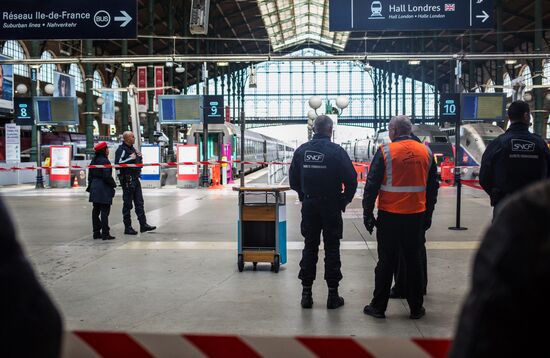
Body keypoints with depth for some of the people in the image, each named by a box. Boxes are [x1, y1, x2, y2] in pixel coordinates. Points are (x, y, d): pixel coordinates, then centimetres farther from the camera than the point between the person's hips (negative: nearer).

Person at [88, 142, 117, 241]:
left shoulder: (94, 161, 12)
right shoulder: (104, 161, -14)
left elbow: (90, 175, 15)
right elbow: (107, 176, -18)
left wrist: (90, 186, 21)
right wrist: (113, 184, -5)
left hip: (94, 189, 9)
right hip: (104, 189, -9)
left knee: (96, 211, 11)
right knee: (104, 211, -6)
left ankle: (96, 233, 16)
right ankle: (105, 234, -6)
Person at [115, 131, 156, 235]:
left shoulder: (132, 149, 17)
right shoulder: (121, 150, -11)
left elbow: (138, 163, 26)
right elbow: (117, 164, -23)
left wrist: (139, 157, 5)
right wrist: (130, 159, -21)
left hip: (135, 179, 9)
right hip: (127, 179, -9)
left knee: (139, 202, 8)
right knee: (127, 204, -1)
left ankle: (143, 224, 12)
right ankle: (127, 227, 5)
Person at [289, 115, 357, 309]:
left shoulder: (302, 150, 1)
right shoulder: (337, 151, -10)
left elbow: (293, 179, 6)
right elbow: (351, 179, -10)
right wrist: (344, 200, 3)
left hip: (309, 206, 3)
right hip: (331, 206, -3)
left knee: (309, 248, 11)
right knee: (332, 249, 5)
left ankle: (306, 293, 12)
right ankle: (333, 295, 8)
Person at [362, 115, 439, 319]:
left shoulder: (385, 151, -8)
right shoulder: (426, 152, 6)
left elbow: (372, 185, -9)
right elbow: (433, 186, 12)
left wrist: (367, 213, -2)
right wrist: (428, 215, 19)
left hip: (390, 215, -3)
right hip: (417, 216, 3)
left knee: (386, 261, 4)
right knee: (413, 261, 11)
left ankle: (378, 306, 12)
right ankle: (416, 308, 18)